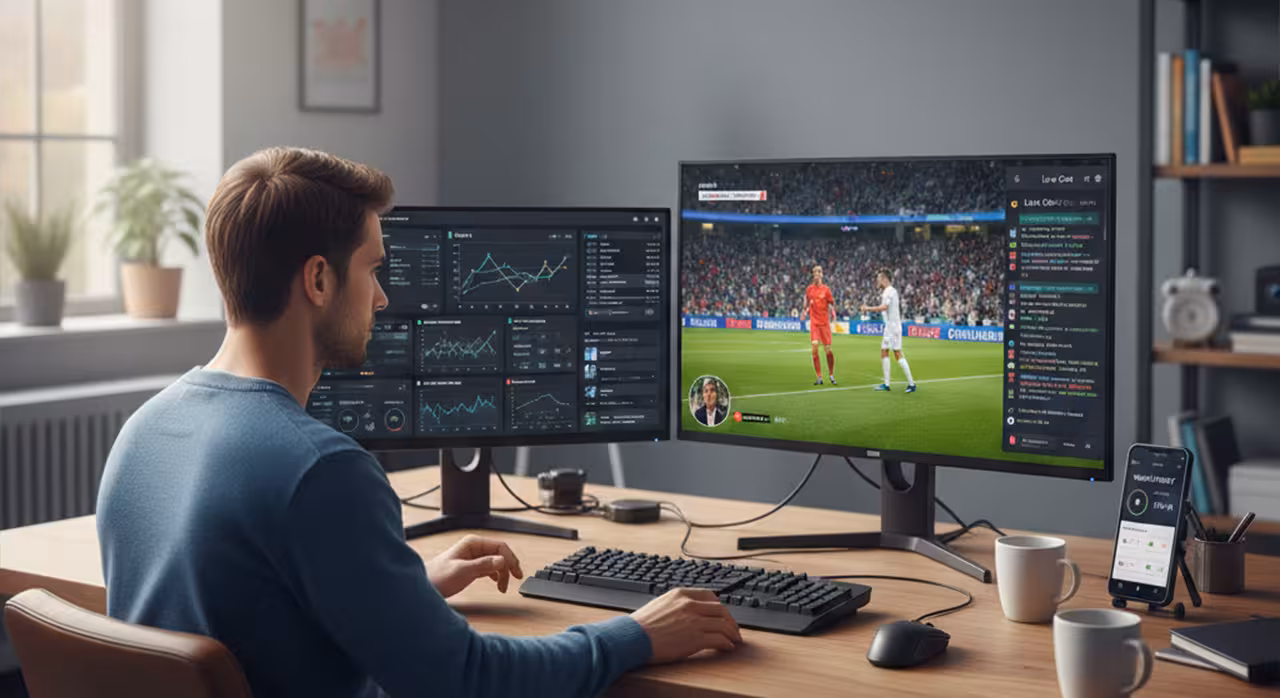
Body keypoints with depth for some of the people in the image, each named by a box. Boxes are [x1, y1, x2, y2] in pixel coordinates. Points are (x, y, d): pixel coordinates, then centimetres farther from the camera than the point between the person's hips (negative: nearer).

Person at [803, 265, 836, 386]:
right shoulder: (809, 289, 7)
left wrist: (833, 313, -15)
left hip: (825, 322, -1)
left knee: (828, 349, -1)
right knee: (814, 347, -11)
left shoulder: (826, 289, 0)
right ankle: (819, 377, -5)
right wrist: (805, 311, 5)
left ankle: (832, 375, 18)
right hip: (814, 322, 1)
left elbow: (831, 303, 2)